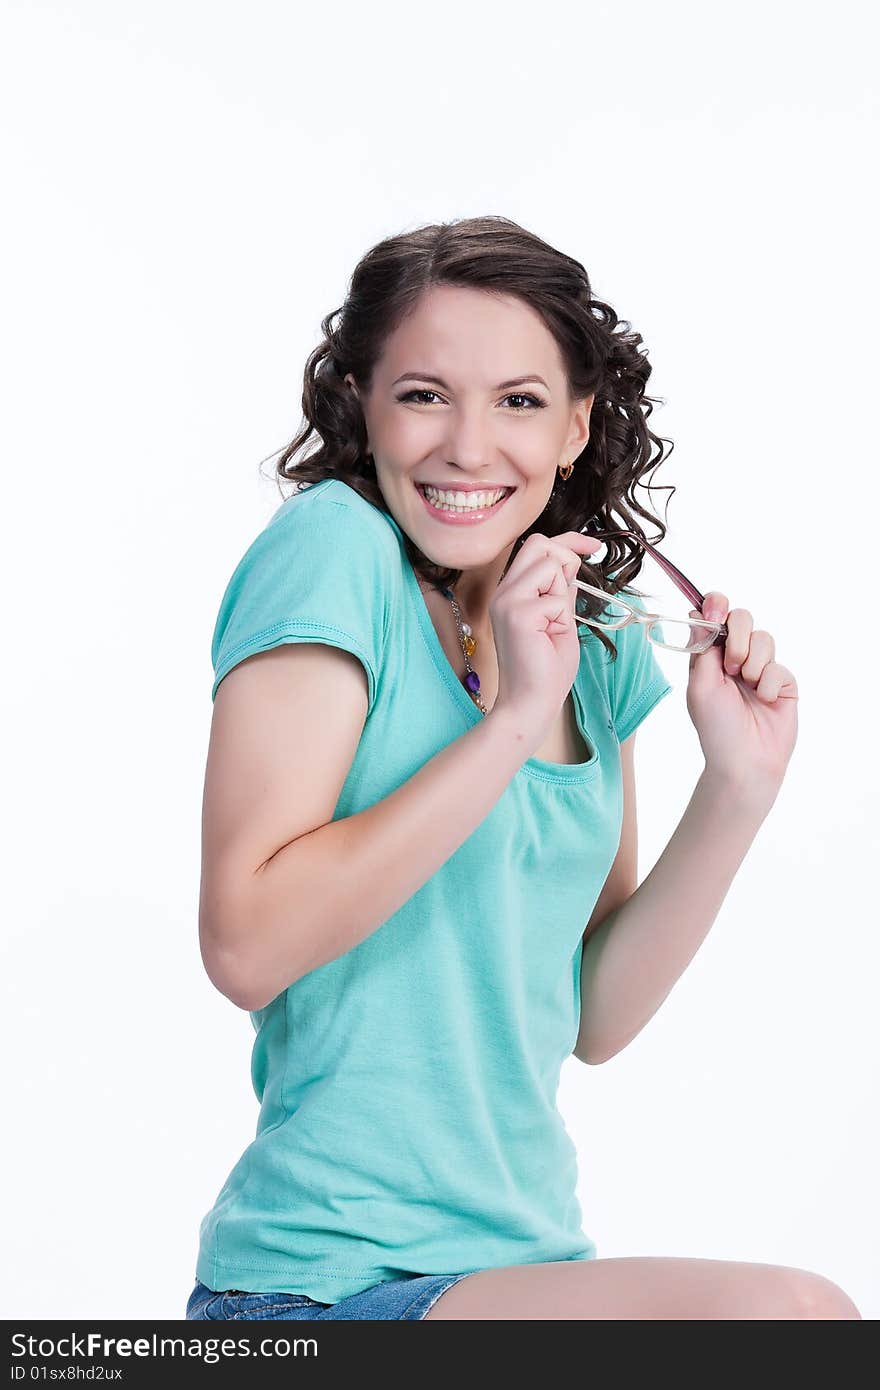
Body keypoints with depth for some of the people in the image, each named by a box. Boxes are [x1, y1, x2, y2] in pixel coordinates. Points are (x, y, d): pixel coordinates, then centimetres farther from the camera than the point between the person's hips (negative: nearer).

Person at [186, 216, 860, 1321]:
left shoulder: (600, 646, 8)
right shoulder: (335, 548, -11)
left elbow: (591, 1019, 8)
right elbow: (246, 948, -20)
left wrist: (738, 787, -2)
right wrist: (512, 724, -23)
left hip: (528, 1254, 7)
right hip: (341, 1277, -7)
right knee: (790, 1308, -22)